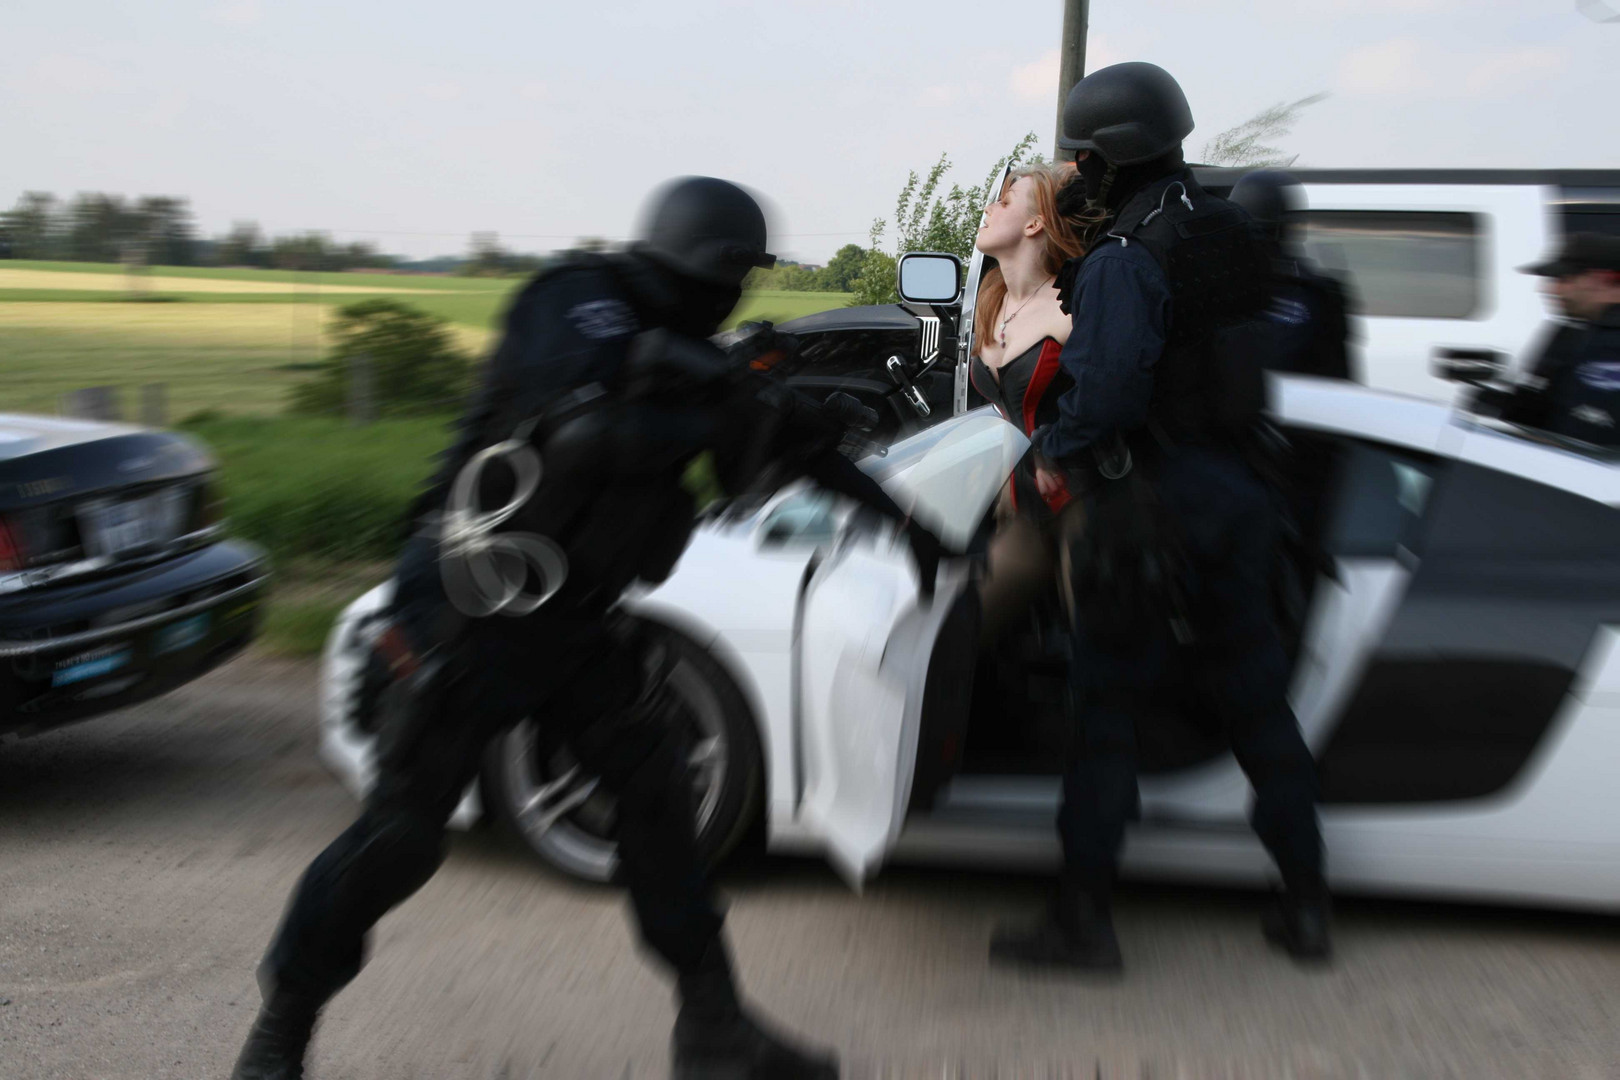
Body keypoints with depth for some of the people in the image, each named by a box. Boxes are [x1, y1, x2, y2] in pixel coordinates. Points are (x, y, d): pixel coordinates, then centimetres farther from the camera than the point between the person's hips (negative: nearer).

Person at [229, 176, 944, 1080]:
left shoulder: (679, 348, 7)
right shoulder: (574, 303, -16)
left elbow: (790, 440, 16)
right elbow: (586, 430, -36)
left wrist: (901, 516, 18)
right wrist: (714, 415, -25)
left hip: (575, 616, 7)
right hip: (471, 609, -7)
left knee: (659, 794, 2)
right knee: (401, 835, 0)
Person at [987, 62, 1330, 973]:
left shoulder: (1123, 258, -16)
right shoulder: (1230, 231, 11)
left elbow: (1107, 389, -25)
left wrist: (1057, 455, -8)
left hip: (1151, 506, -8)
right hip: (1234, 491, 8)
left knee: (1107, 708, 2)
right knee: (1256, 699, 16)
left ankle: (1085, 918, 10)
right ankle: (1307, 904, 27)